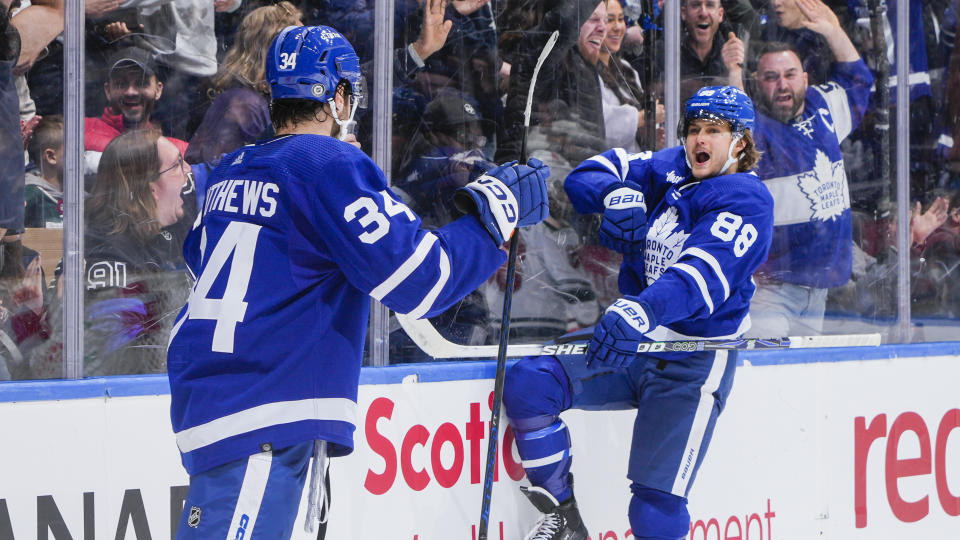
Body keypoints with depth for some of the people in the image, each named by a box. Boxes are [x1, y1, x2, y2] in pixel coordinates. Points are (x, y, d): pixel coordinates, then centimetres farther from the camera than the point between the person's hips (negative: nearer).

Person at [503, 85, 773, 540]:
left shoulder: (747, 199, -14)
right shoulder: (671, 169, 7)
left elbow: (705, 276, -31)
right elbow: (586, 177, 9)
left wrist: (642, 311, -48)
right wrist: (617, 194, -16)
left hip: (692, 364, -6)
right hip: (630, 342, 6)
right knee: (527, 383, -15)